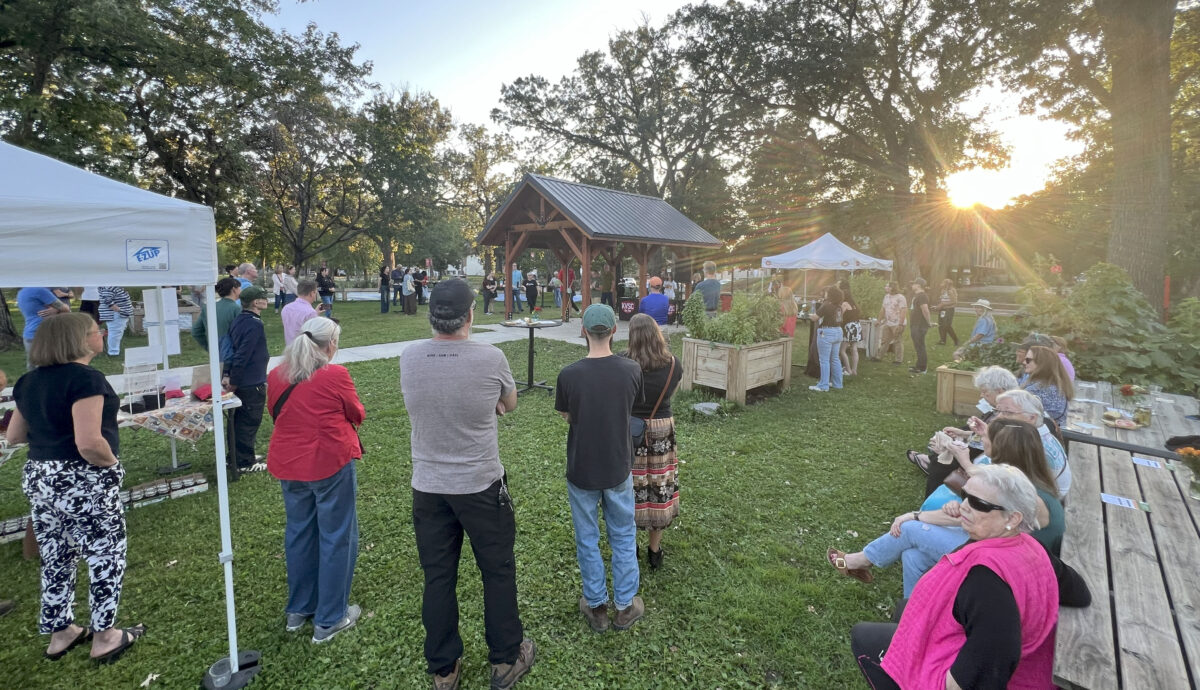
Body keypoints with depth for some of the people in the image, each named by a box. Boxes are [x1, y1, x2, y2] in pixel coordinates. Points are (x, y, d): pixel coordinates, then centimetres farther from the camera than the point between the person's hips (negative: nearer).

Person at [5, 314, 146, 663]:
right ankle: (104, 638, 18)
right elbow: (89, 444, -29)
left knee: (55, 556, 20)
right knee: (106, 555, 7)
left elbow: (13, 436, 15)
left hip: (39, 477, 8)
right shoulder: (85, 378, -21)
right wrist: (111, 463, -11)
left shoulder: (29, 381, 6)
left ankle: (60, 633, 34)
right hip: (84, 482, -8)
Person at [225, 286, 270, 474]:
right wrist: (234, 380, -17)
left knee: (238, 419, 19)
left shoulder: (238, 320, 9)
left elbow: (231, 348, 10)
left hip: (240, 382, 9)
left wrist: (228, 375, 8)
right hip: (253, 383, -9)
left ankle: (237, 456, 32)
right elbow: (243, 355, -25)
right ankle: (245, 463, 9)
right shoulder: (255, 324, -21)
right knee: (249, 422, 1)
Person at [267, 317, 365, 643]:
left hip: (288, 464, 6)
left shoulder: (276, 375, 2)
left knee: (299, 534, 20)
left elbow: (276, 413, 15)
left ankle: (297, 610, 35)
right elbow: (357, 415, -4)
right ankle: (329, 620, 17)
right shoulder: (336, 375, -15)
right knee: (336, 538, 7)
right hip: (331, 463, -6)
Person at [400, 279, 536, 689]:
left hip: (427, 487, 3)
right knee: (498, 571, 16)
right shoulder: (490, 358, -17)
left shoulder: (409, 358, -8)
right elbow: (509, 405, 2)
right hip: (481, 486, -3)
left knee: (437, 578, 16)